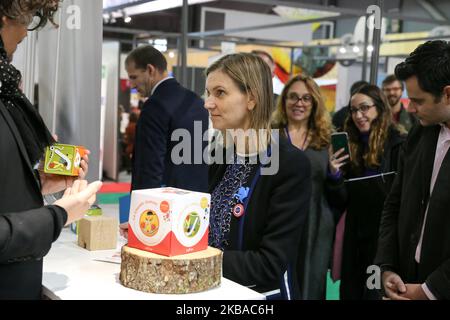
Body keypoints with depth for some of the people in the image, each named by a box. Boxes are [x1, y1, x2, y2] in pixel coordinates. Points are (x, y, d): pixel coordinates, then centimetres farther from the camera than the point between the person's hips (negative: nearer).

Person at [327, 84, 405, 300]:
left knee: (376, 294, 3)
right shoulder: (351, 147, 5)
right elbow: (341, 203, 6)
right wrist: (334, 176, -11)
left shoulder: (399, 146, -9)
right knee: (350, 294, 14)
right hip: (354, 241, 5)